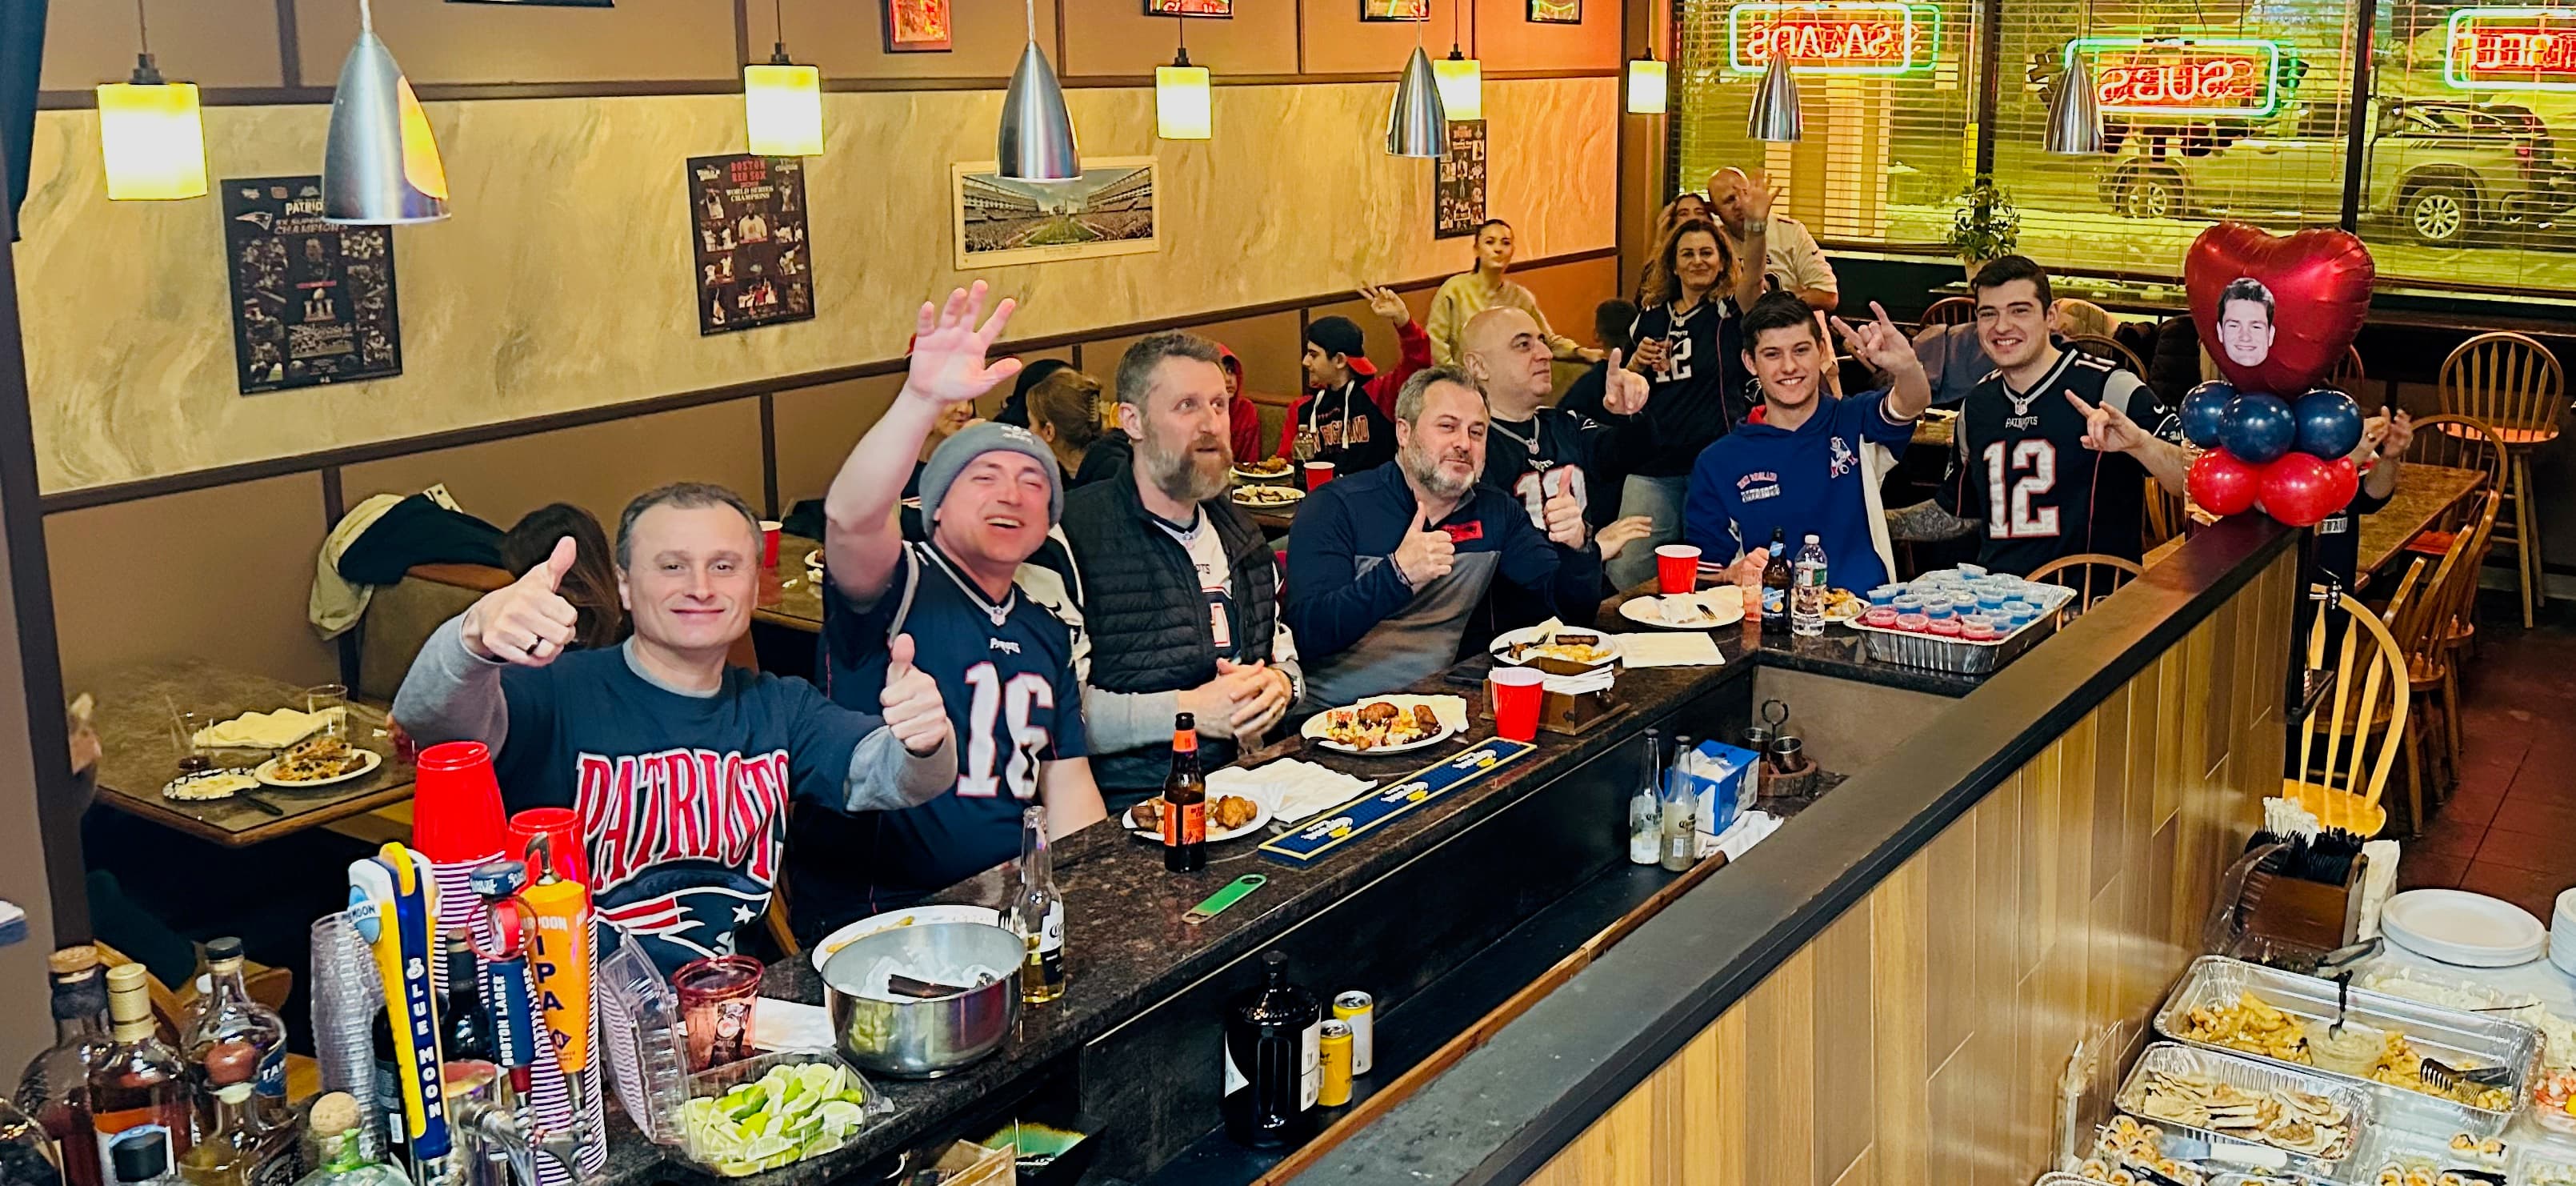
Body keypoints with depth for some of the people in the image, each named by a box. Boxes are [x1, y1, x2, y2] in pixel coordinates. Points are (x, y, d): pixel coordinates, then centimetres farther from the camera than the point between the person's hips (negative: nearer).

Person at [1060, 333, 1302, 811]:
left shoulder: (1237, 529, 18)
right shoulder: (1073, 532, -10)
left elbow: (1282, 647, 27)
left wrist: (1279, 683, 3)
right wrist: (1184, 709, -19)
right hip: (1129, 805, -8)